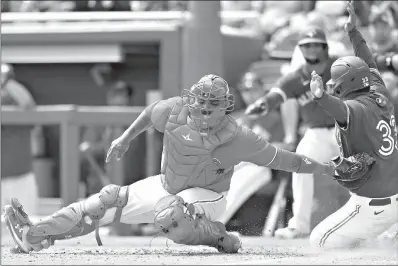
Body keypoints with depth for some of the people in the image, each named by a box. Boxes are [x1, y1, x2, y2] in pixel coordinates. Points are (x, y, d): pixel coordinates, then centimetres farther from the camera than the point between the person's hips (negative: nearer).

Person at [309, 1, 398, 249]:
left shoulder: (358, 107, -20)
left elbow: (342, 110, -45)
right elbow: (370, 67, 22)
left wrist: (322, 97, -65)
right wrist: (353, 31, 30)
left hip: (372, 206, -9)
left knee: (322, 240, 6)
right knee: (354, 243, 27)